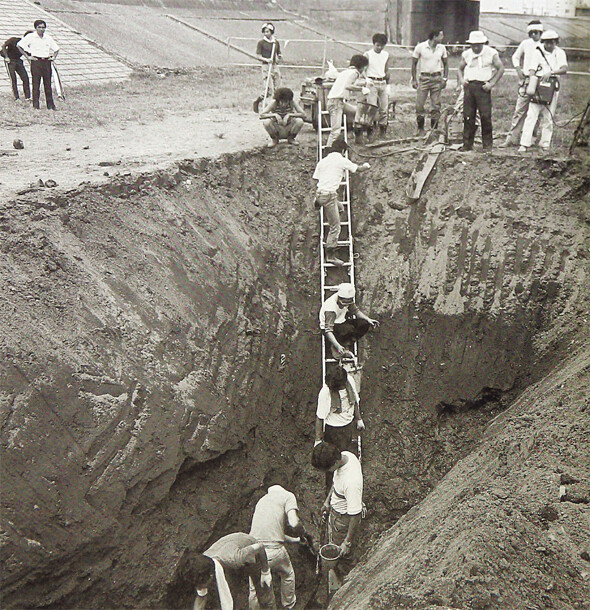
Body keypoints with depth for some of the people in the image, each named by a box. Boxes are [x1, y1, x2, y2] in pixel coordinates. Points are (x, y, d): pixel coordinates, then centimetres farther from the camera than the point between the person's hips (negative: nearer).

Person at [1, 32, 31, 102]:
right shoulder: (13, 40, -12)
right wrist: (6, 57, -21)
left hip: (18, 60, 5)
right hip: (10, 61, -5)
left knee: (25, 78, -3)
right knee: (13, 78, -9)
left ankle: (27, 97, 2)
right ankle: (16, 97, -7)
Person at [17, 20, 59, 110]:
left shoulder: (48, 38, 12)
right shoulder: (30, 37, -1)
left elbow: (56, 49, 25)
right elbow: (19, 45, -3)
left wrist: (54, 57, 10)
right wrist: (27, 56, -6)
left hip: (47, 61, 4)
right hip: (36, 61, -4)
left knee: (48, 83, 5)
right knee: (36, 84, -4)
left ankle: (50, 105, 10)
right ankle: (35, 105, 0)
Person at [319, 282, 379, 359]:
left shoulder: (347, 300, -13)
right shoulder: (331, 308, -33)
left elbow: (355, 311, 5)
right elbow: (328, 330, -36)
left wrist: (368, 319, -11)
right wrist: (337, 346, -45)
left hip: (341, 322, 7)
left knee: (365, 324, -14)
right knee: (349, 329, -37)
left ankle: (346, 345, -7)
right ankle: (335, 348, -13)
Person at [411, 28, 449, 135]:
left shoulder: (442, 48, 5)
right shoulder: (420, 47, -4)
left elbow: (445, 64, 15)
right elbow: (414, 63, 3)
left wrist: (445, 78, 6)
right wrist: (414, 79, -2)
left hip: (437, 78, 2)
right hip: (424, 77, -2)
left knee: (436, 105, 2)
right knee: (419, 105, -5)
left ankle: (434, 129, 11)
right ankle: (421, 129, 7)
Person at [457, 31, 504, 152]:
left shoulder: (491, 53, 2)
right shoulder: (466, 54, 12)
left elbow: (500, 69, 3)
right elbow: (460, 69, 23)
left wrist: (492, 83, -6)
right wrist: (461, 79, 3)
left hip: (483, 87, -3)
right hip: (469, 86, 3)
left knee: (485, 116, -7)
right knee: (468, 116, 1)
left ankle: (487, 145, 2)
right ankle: (467, 144, 8)